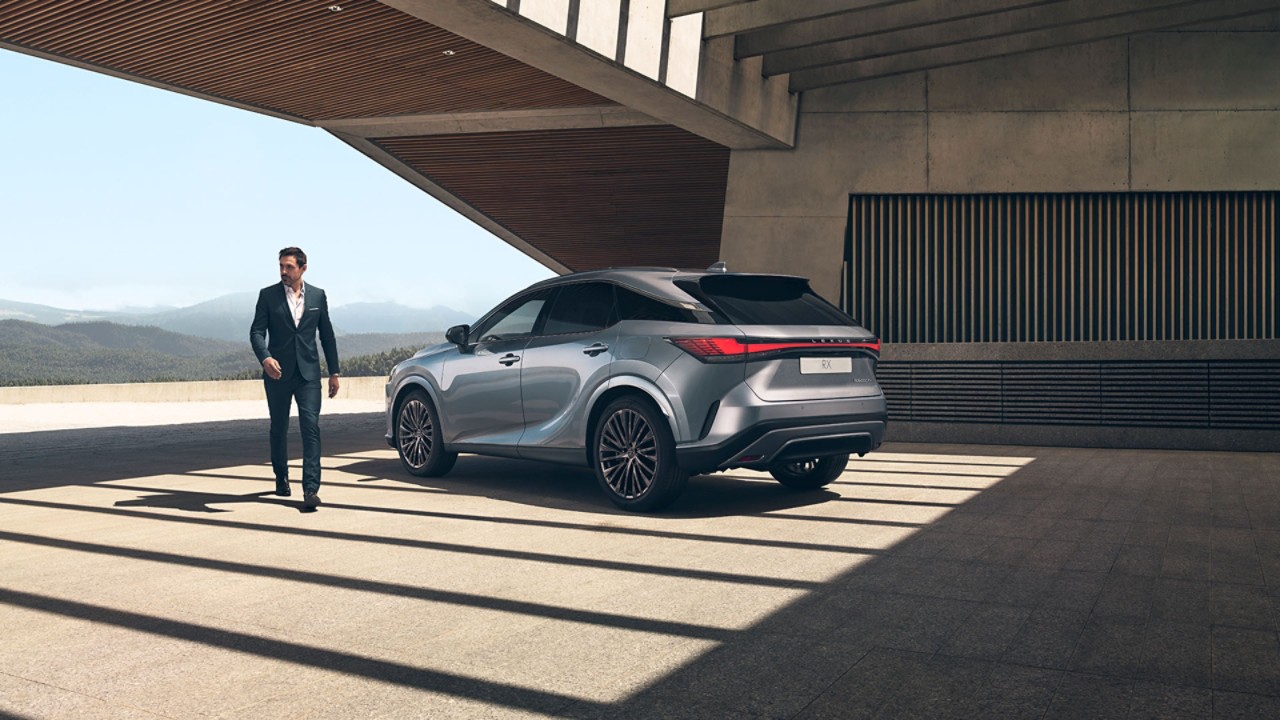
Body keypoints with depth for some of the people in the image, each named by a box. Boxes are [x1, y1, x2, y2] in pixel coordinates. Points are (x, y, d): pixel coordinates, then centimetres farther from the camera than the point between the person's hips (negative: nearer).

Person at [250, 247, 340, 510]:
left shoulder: (318, 296, 7)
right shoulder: (268, 295, 2)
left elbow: (327, 335, 11)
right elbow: (257, 331, -4)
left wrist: (334, 372, 9)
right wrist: (265, 358, -24)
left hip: (308, 373, 0)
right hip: (277, 372, 0)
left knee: (311, 427, -12)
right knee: (279, 428, 12)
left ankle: (311, 488, -16)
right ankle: (281, 478, 32)